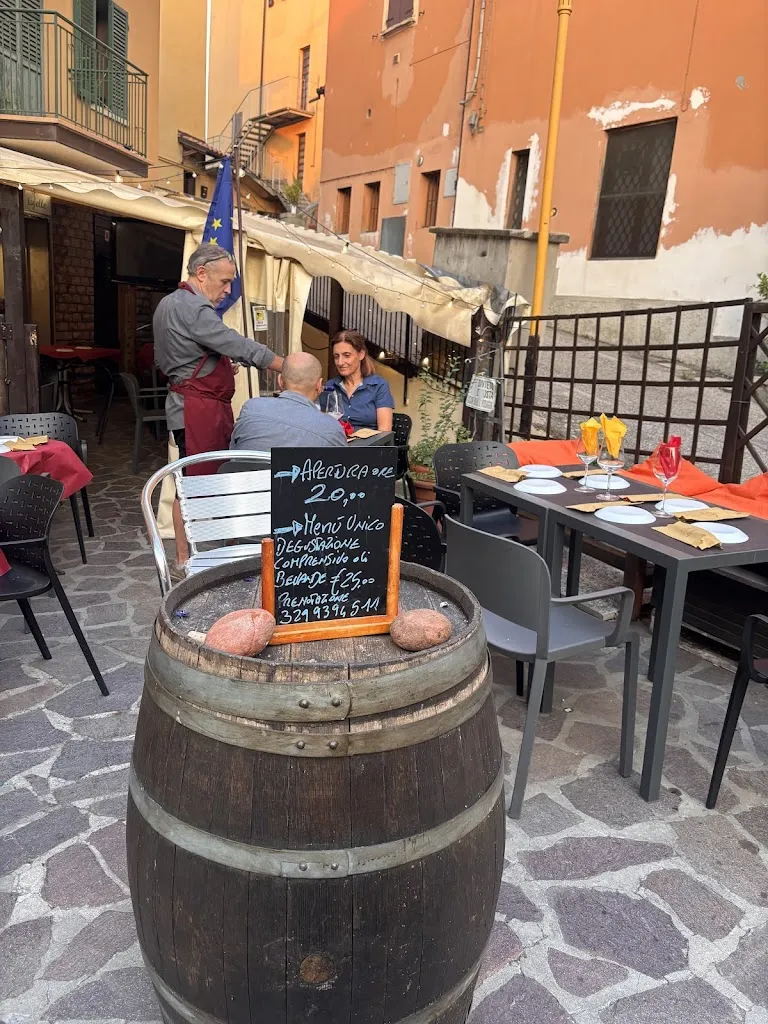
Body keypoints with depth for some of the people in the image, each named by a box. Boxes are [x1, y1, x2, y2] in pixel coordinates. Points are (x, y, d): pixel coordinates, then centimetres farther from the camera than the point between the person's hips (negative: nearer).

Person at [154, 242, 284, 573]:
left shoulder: (169, 303, 18)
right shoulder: (192, 308, -16)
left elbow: (163, 359, 23)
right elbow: (241, 347, -20)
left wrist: (216, 368, 15)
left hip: (190, 404, 10)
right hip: (199, 409, -10)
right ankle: (184, 560, 4)